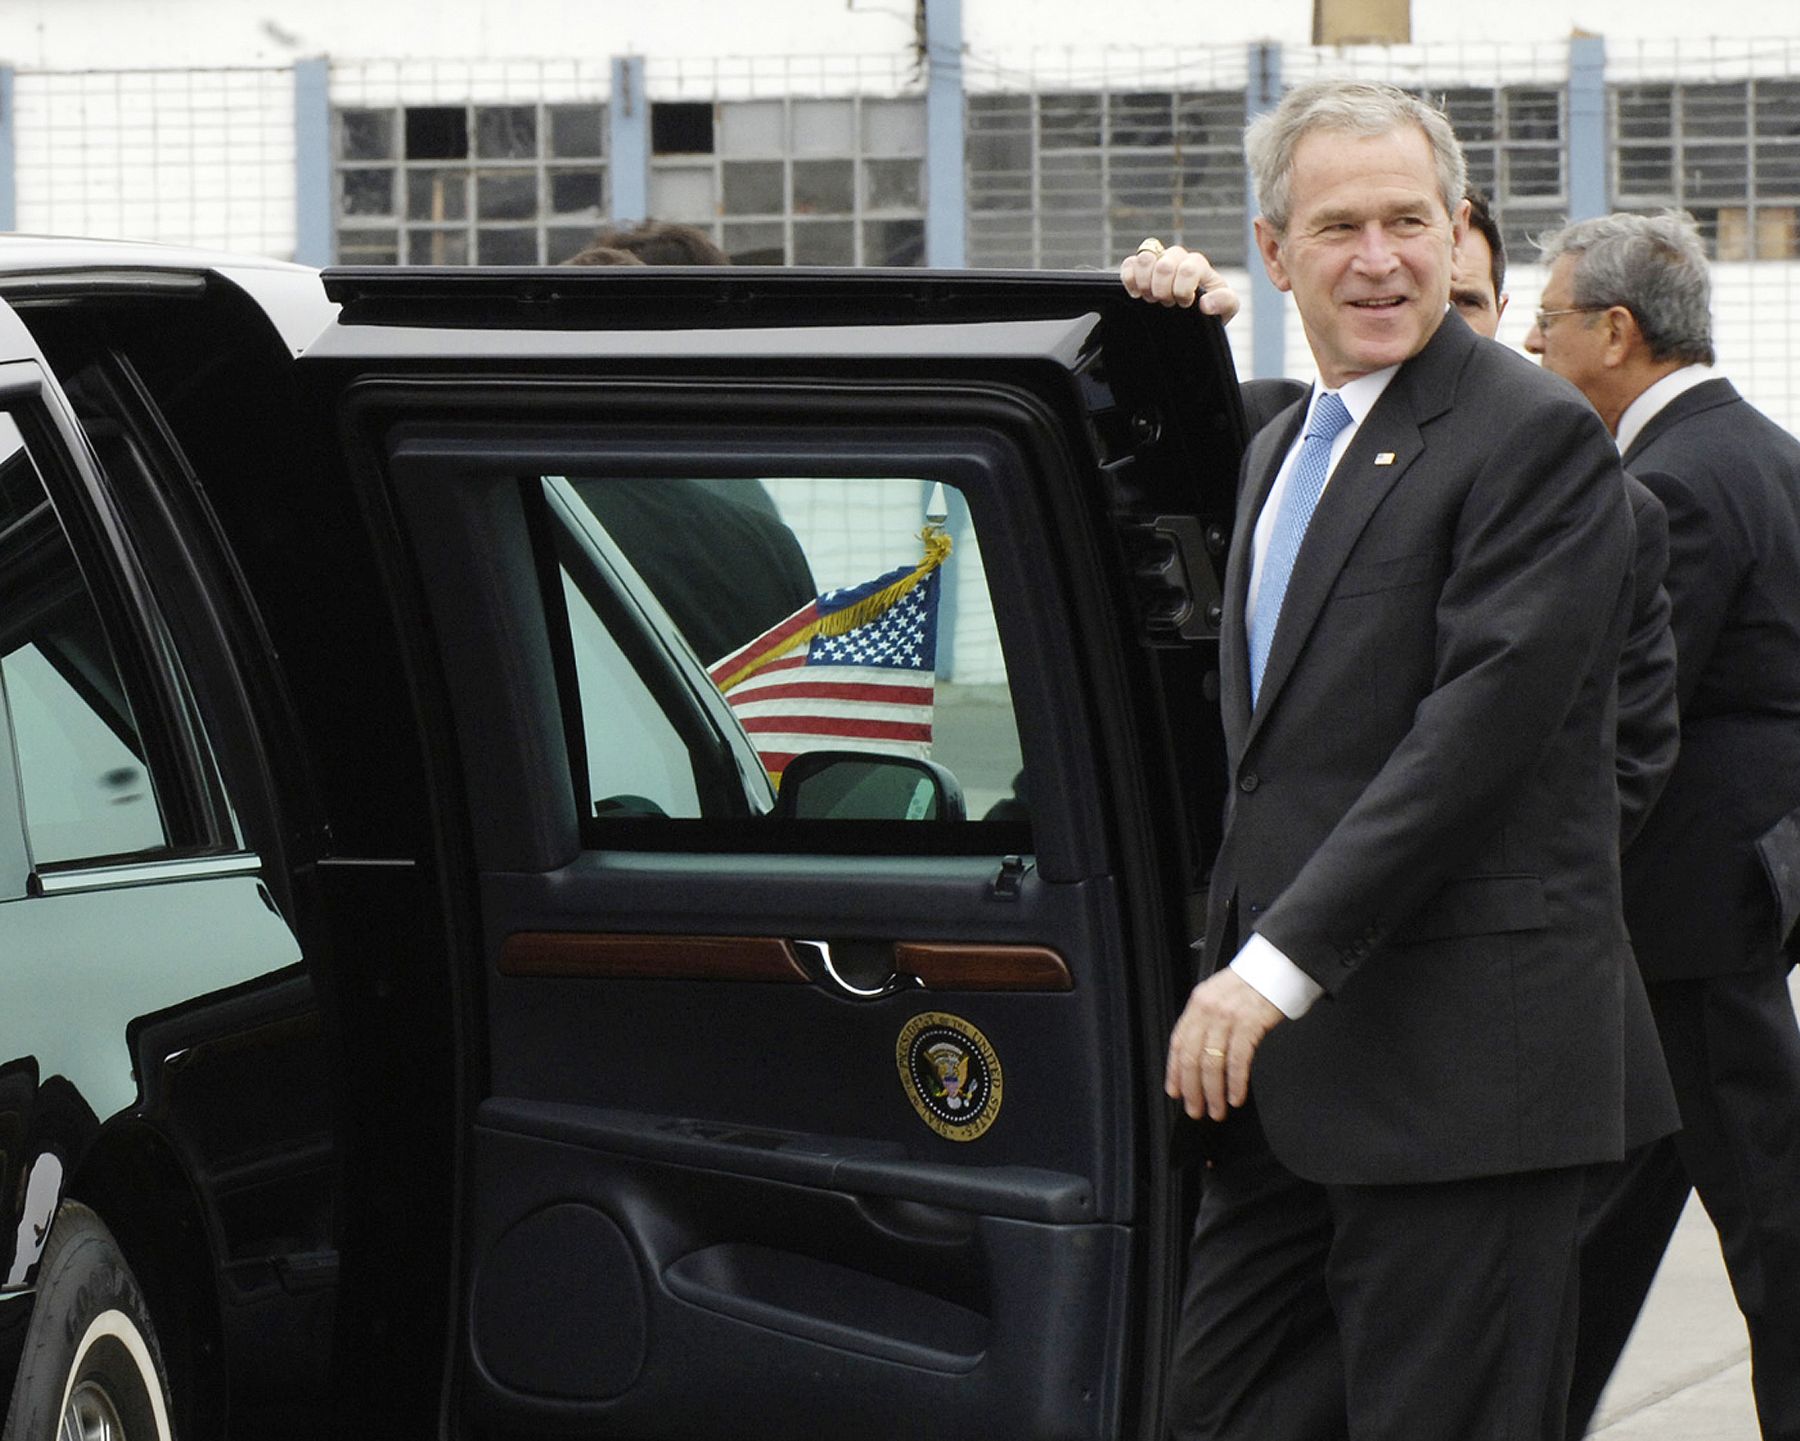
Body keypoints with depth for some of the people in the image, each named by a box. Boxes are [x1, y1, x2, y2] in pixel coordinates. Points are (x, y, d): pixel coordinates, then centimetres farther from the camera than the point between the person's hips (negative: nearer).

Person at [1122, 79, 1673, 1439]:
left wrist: (1282, 964, -20)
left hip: (1459, 1060, -9)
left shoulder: (1534, 435, -9)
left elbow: (1482, 726, -18)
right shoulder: (1283, 447, 20)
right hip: (1287, 1054, 9)